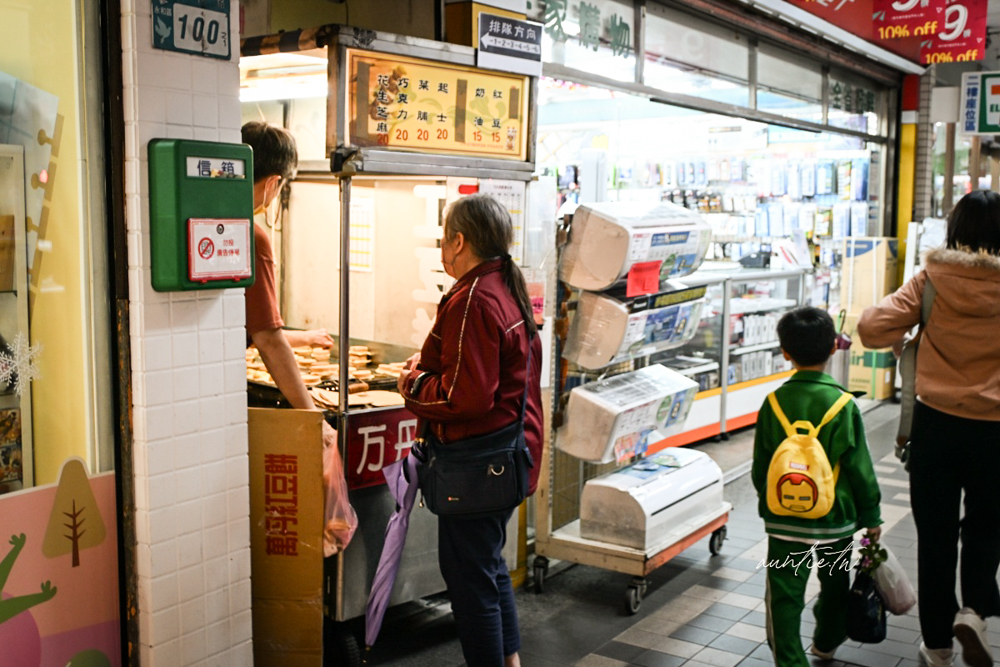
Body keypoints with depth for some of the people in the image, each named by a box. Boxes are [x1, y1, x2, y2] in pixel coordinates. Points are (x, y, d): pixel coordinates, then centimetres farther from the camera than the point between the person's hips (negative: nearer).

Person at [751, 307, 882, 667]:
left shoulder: (774, 403, -7)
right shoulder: (843, 404, -12)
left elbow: (760, 466, 1)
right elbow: (860, 466, -6)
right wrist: (871, 515, 6)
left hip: (784, 519, -1)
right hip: (835, 517, 1)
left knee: (784, 596, 4)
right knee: (835, 585, 24)